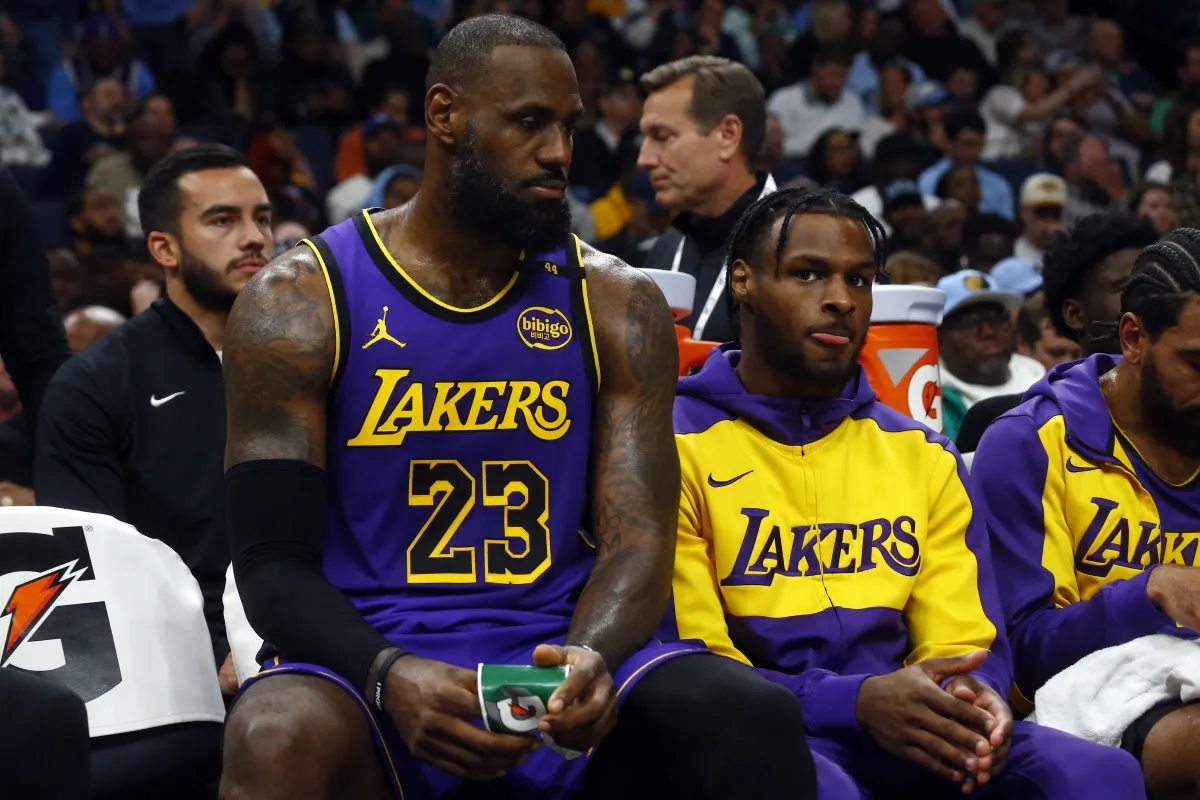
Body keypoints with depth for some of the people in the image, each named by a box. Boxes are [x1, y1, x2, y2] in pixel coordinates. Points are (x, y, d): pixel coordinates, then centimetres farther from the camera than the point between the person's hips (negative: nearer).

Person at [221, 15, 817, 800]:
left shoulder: (616, 305, 7)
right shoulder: (298, 304, 0)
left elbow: (637, 540, 0)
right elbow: (274, 562, -5)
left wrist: (590, 659, -23)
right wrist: (389, 675, -26)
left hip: (561, 656, 2)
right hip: (369, 658, -2)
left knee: (755, 721, -26)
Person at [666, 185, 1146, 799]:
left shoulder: (921, 456, 18)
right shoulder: (676, 446, -1)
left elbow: (965, 645, 14)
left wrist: (970, 697, -12)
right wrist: (857, 702, -21)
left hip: (904, 736, 5)